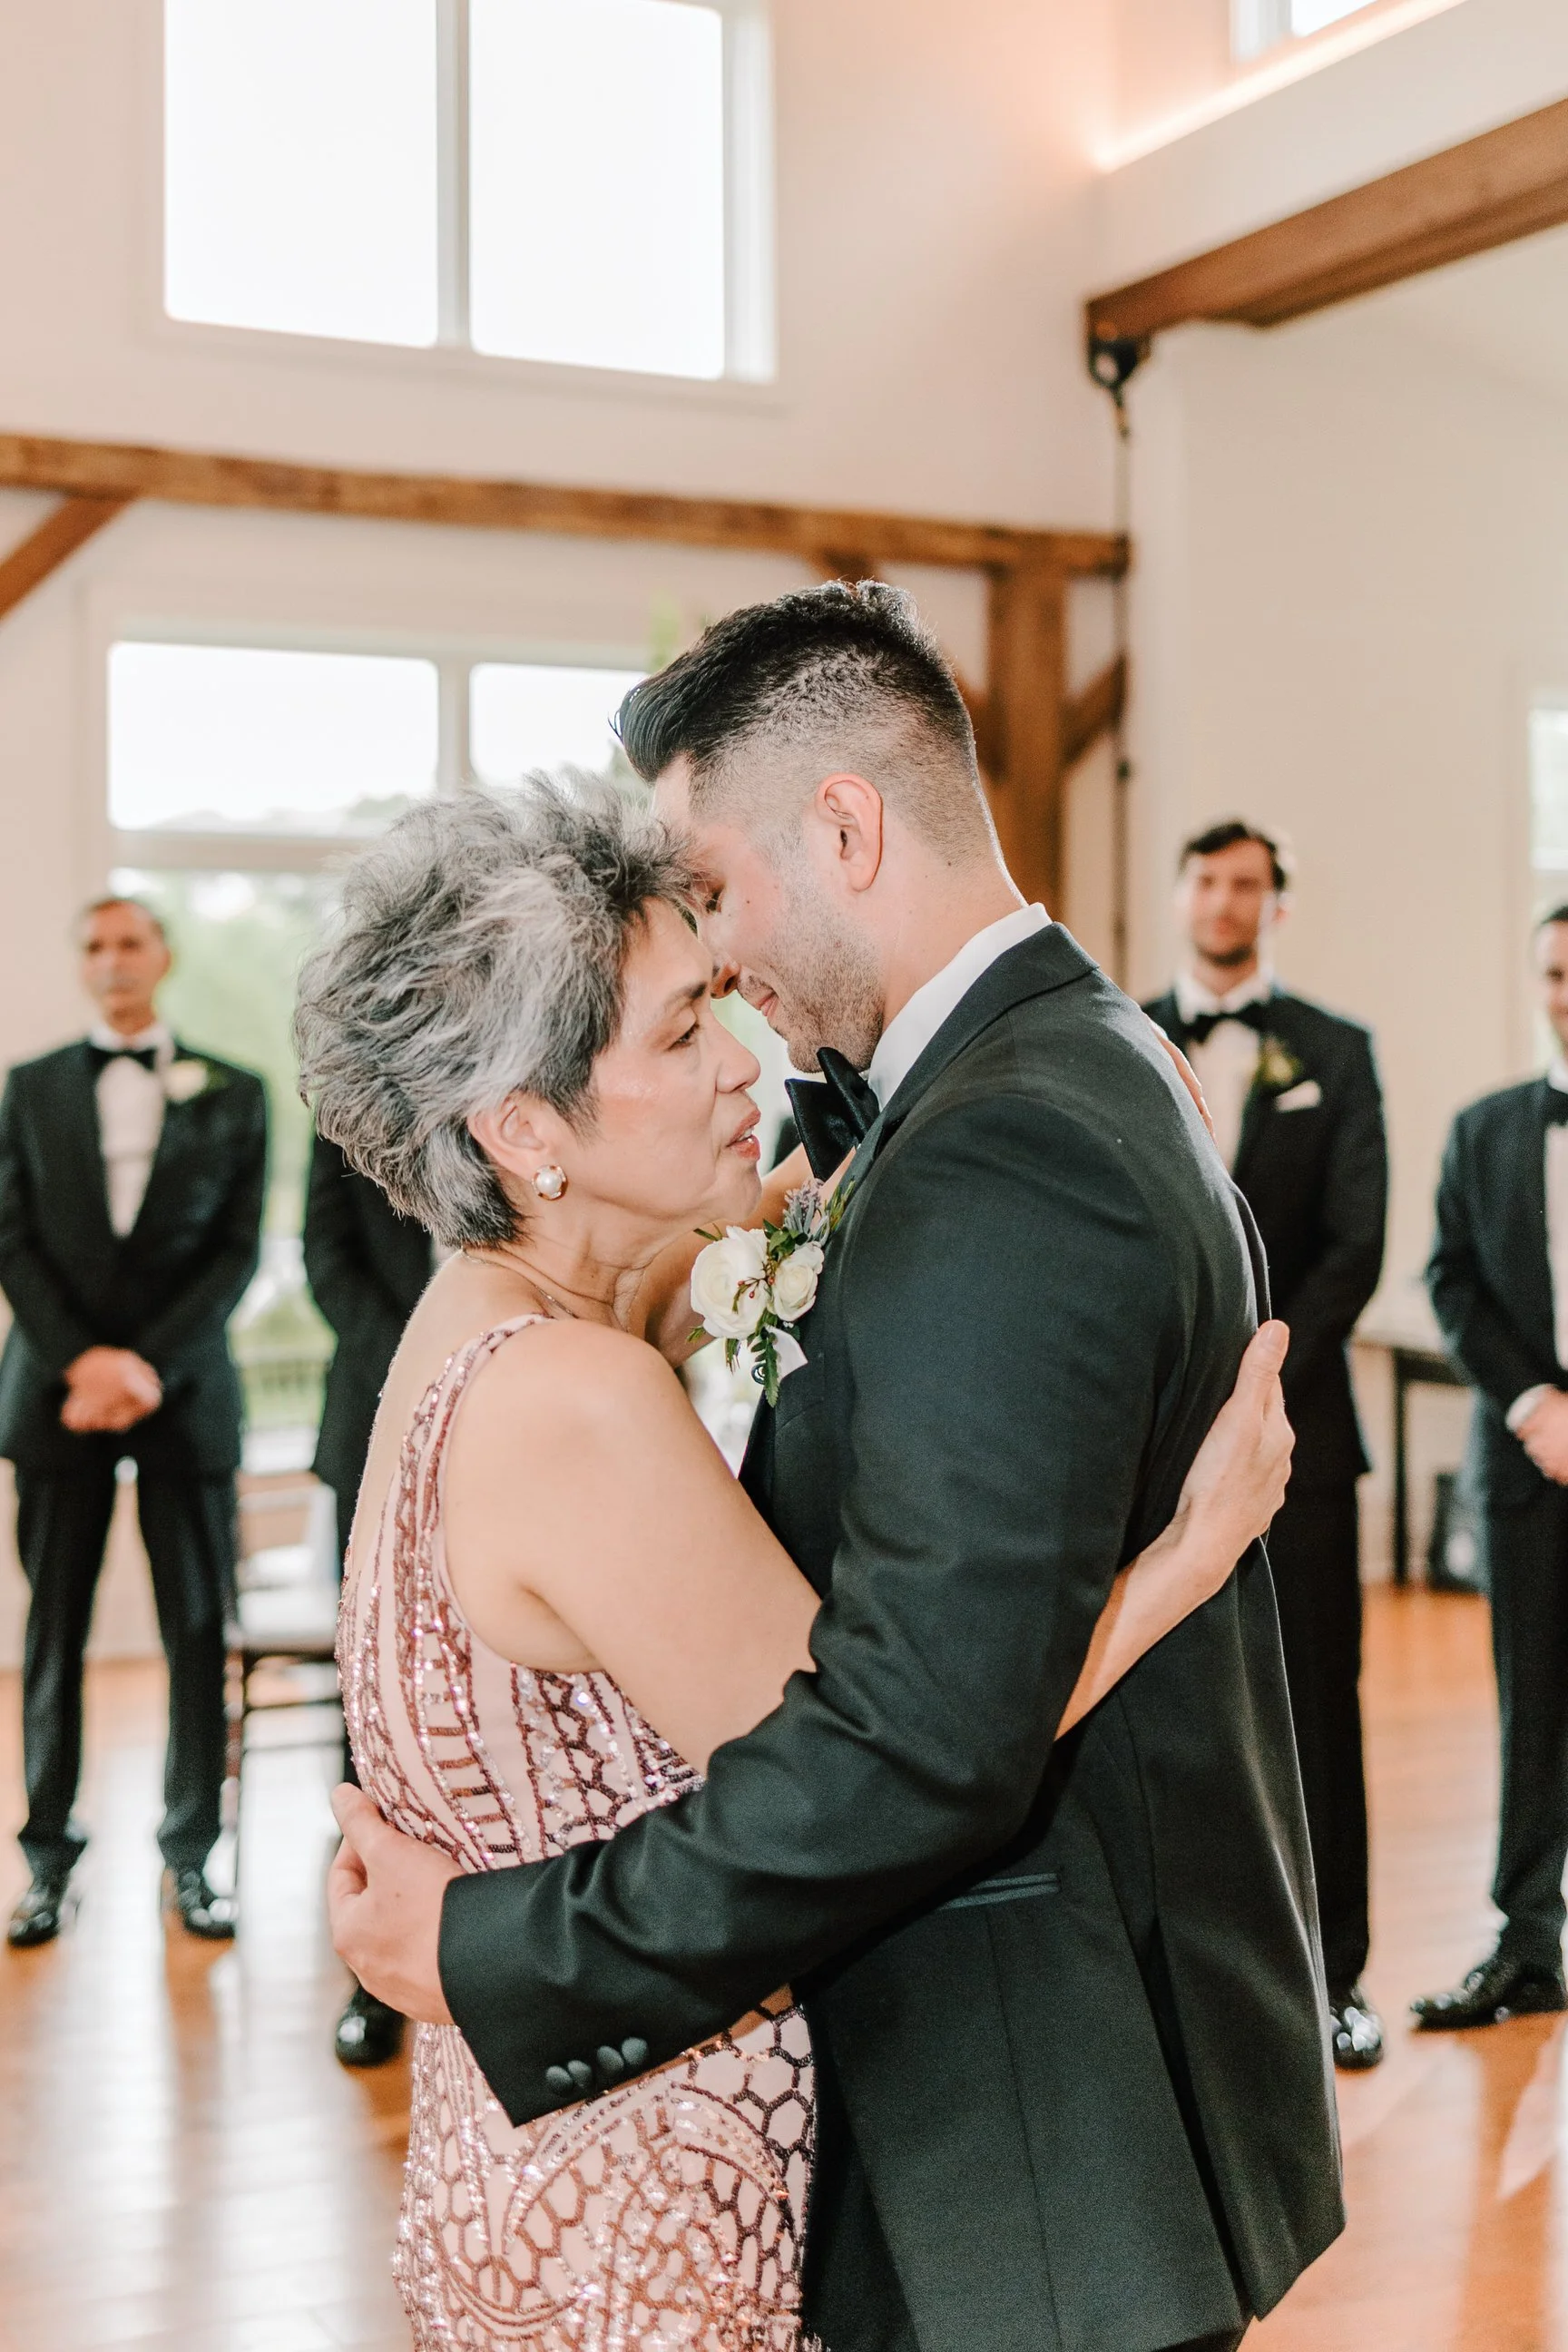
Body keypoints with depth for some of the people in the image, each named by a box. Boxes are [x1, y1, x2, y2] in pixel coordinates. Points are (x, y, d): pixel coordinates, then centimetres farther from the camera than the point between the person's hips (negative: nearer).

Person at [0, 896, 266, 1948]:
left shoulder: (233, 1094, 9)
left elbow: (239, 1250, 2)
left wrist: (150, 1363, -10)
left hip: (185, 1389, -1)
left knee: (198, 1630, 0)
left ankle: (191, 1857, 10)